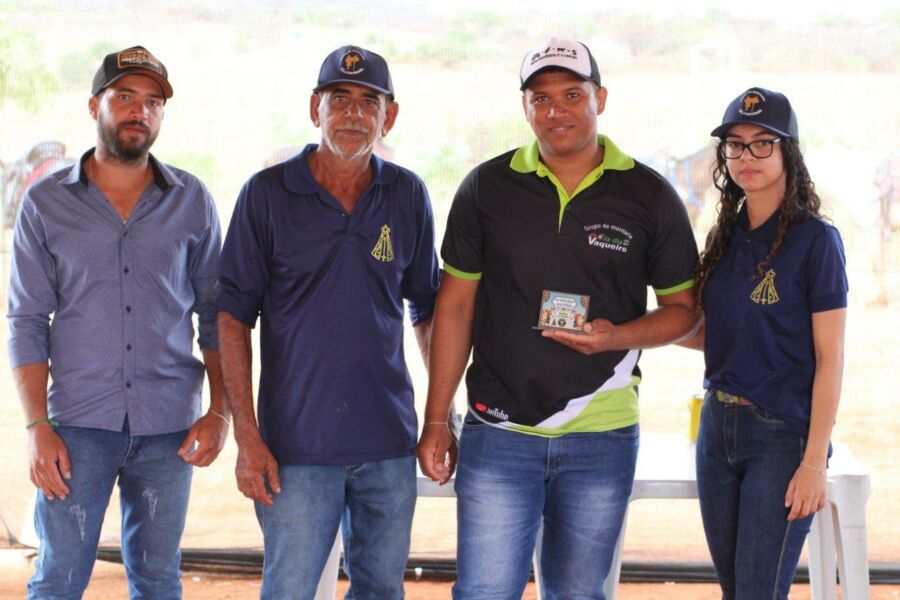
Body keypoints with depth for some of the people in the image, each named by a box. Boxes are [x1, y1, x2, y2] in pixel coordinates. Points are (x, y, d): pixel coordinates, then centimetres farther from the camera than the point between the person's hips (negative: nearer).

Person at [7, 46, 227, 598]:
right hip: (78, 423, -1)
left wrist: (220, 410, -1)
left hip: (168, 427, 1)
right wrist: (37, 426, -7)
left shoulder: (192, 201, 5)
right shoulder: (46, 203, 2)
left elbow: (214, 314, 8)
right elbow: (27, 321, 1)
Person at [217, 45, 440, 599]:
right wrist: (247, 437, -9)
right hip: (297, 445, -3)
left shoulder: (408, 195, 5)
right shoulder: (268, 194, -3)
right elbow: (234, 317, -3)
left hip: (389, 441, 3)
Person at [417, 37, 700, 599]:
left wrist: (617, 336, -14)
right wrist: (436, 420, 3)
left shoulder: (649, 196, 0)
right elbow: (456, 305, 6)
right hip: (499, 432, 0)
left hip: (602, 438, 0)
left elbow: (683, 308, 7)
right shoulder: (487, 187, 2)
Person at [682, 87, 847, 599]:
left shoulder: (815, 240, -9)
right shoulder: (725, 237, 10)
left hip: (782, 435, -6)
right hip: (718, 426, 6)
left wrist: (815, 462, -16)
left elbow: (830, 359, -11)